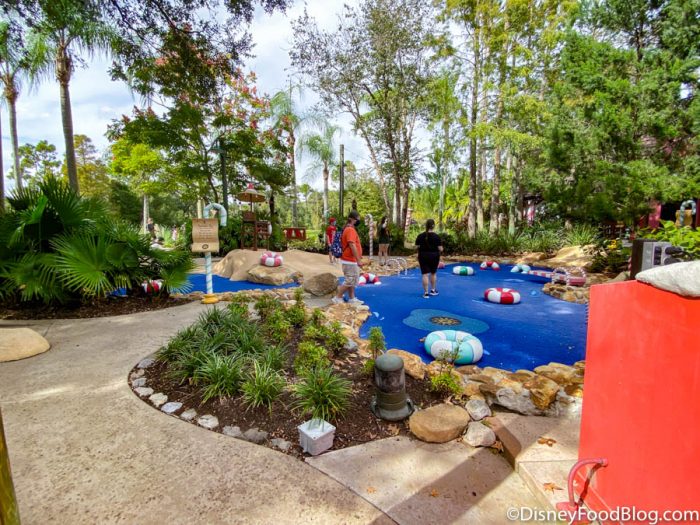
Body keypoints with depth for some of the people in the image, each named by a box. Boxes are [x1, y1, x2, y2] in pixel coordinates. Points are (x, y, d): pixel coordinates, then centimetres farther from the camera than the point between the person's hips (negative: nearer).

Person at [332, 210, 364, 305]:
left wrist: (358, 258, 22)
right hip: (350, 261, -10)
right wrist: (358, 260, -25)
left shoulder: (349, 229, 14)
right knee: (350, 281, -4)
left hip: (351, 260, 10)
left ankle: (352, 298, 23)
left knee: (352, 281, 15)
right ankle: (337, 298, 3)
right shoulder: (350, 230, -19)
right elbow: (352, 246, -25)